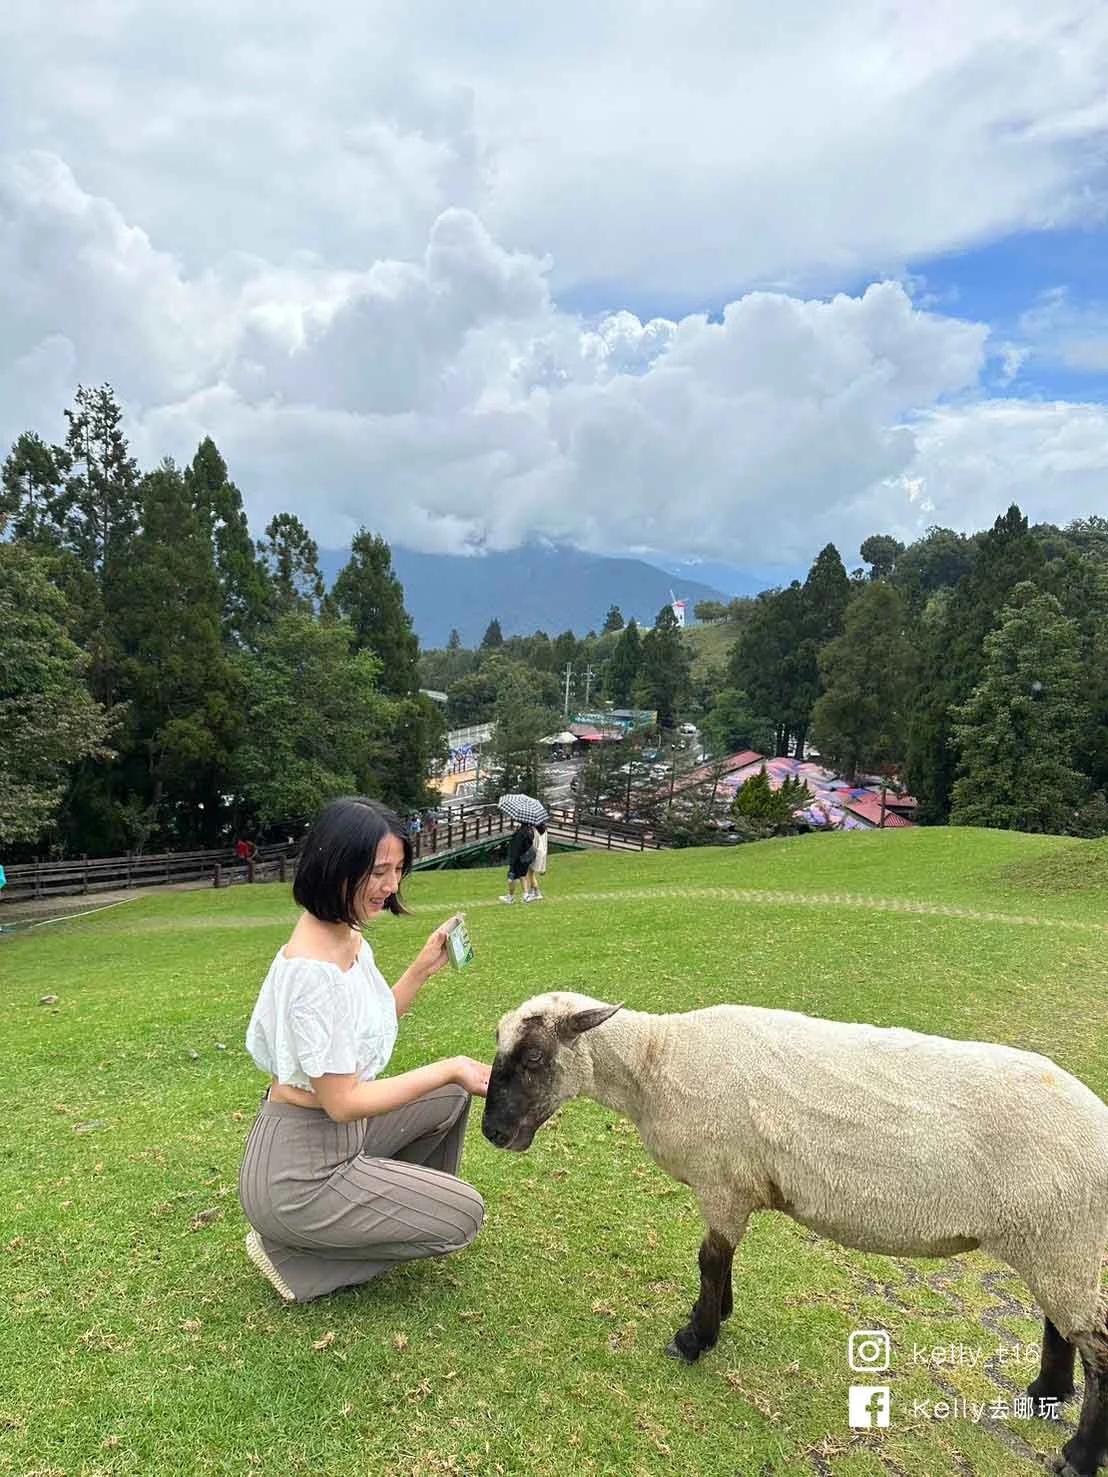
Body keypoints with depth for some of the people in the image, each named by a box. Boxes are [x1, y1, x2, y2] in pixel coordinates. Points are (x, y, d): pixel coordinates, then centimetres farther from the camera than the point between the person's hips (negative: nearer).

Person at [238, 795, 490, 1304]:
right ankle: (291, 1255, 5)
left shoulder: (349, 938, -1)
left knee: (451, 1095, 14)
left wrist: (423, 968, 3)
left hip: (337, 1138, 9)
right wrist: (449, 1068, -20)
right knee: (463, 1216, 1)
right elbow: (343, 1102, -26)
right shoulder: (312, 970, -30)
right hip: (299, 1175, -9)